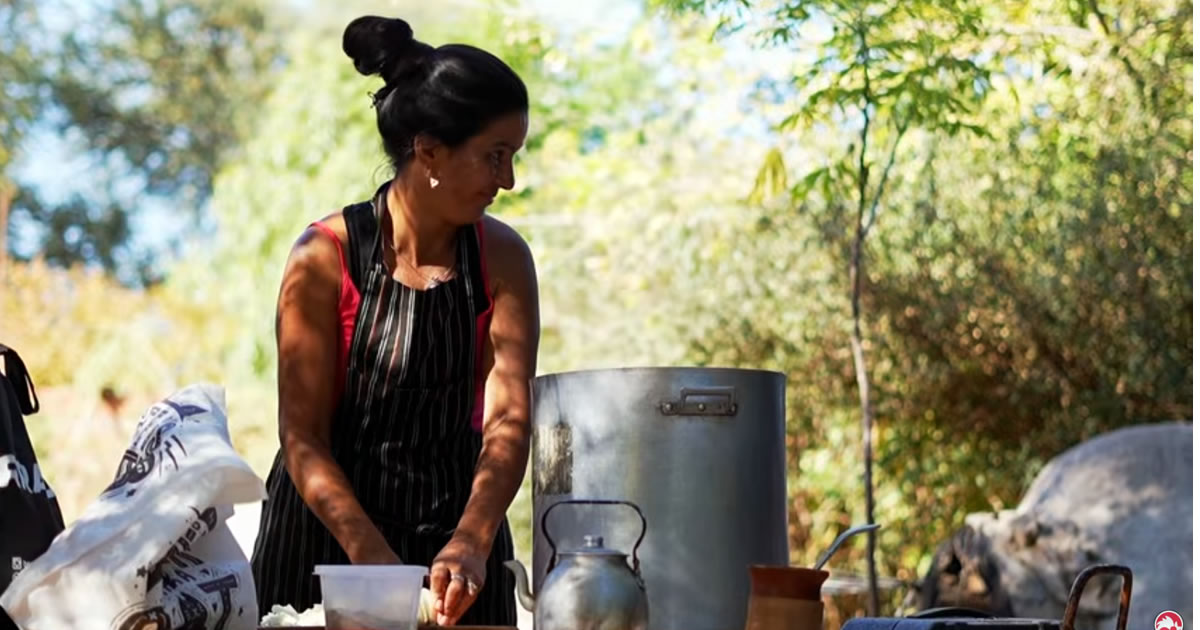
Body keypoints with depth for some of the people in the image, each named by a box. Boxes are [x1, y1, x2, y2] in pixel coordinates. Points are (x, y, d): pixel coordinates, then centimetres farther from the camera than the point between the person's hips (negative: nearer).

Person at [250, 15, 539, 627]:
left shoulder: (502, 259, -7)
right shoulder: (324, 259, -14)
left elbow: (509, 420, -16)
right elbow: (302, 436, -15)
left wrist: (471, 543, -32)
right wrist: (372, 554, -28)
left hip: (454, 530, 2)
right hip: (328, 526, -2)